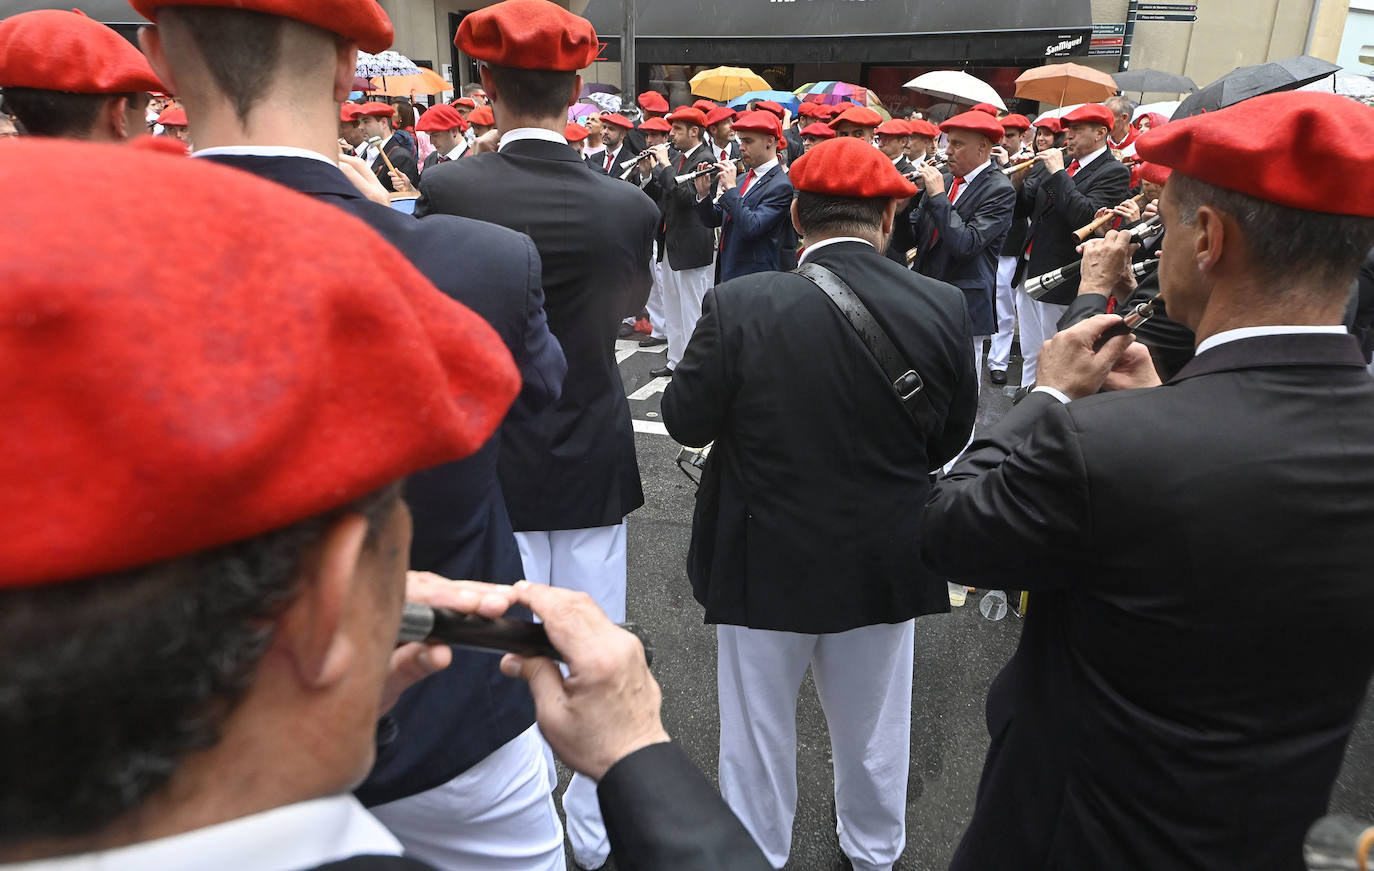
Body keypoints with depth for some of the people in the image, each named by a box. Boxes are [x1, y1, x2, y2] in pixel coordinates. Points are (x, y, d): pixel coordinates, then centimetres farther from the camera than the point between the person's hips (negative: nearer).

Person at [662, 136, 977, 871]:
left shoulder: (740, 305, -20)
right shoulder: (942, 308, -13)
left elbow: (685, 421, -10)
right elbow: (949, 440, -2)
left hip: (767, 558, -2)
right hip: (885, 562, 3)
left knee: (759, 728, 19)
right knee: (873, 726, 25)